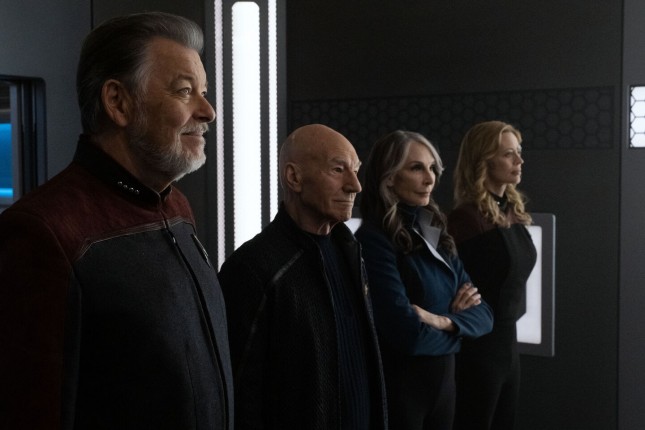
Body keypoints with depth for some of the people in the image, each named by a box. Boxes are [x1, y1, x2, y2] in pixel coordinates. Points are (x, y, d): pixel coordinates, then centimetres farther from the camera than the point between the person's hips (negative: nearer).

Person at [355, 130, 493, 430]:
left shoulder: (435, 234, 5)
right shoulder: (374, 239, -18)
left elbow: (483, 313, 4)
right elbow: (409, 335, -25)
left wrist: (443, 321, -16)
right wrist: (457, 320, -7)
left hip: (444, 379, 7)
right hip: (398, 385, -7)